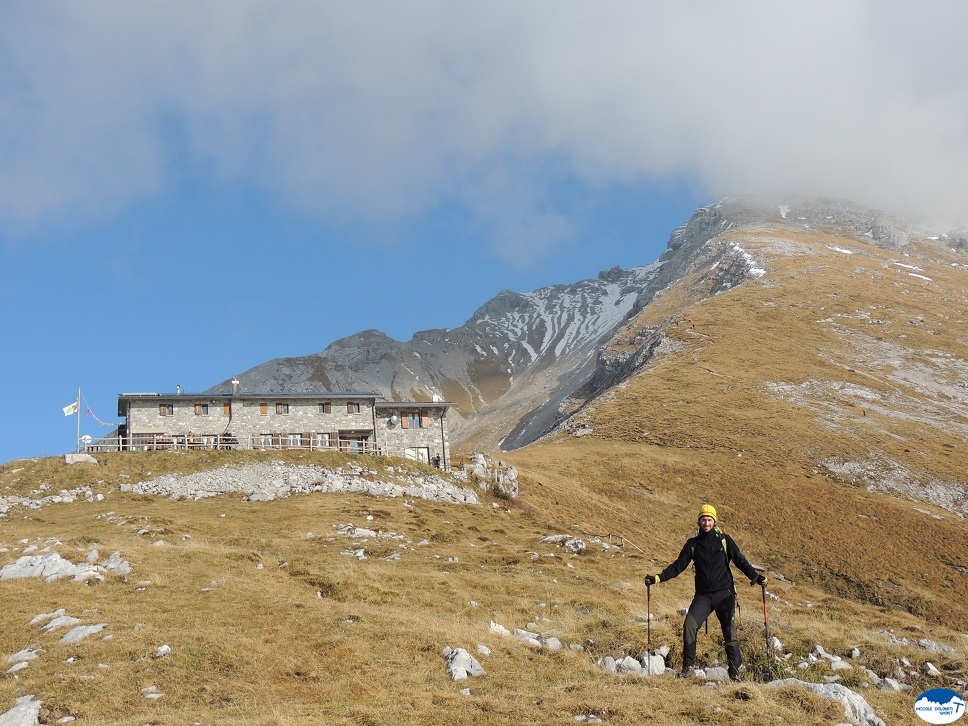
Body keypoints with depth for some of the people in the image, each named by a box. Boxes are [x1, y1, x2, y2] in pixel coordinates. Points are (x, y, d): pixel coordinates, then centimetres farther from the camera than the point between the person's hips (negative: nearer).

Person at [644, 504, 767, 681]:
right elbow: (678, 566, 10)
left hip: (724, 593, -1)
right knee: (689, 626, -14)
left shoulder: (724, 540, 5)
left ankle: (735, 670, 4)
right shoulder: (693, 543, 9)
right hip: (703, 595, 2)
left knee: (729, 632, -6)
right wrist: (659, 578, -1)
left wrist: (755, 576, -11)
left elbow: (740, 561, 4)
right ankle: (688, 666, -3)